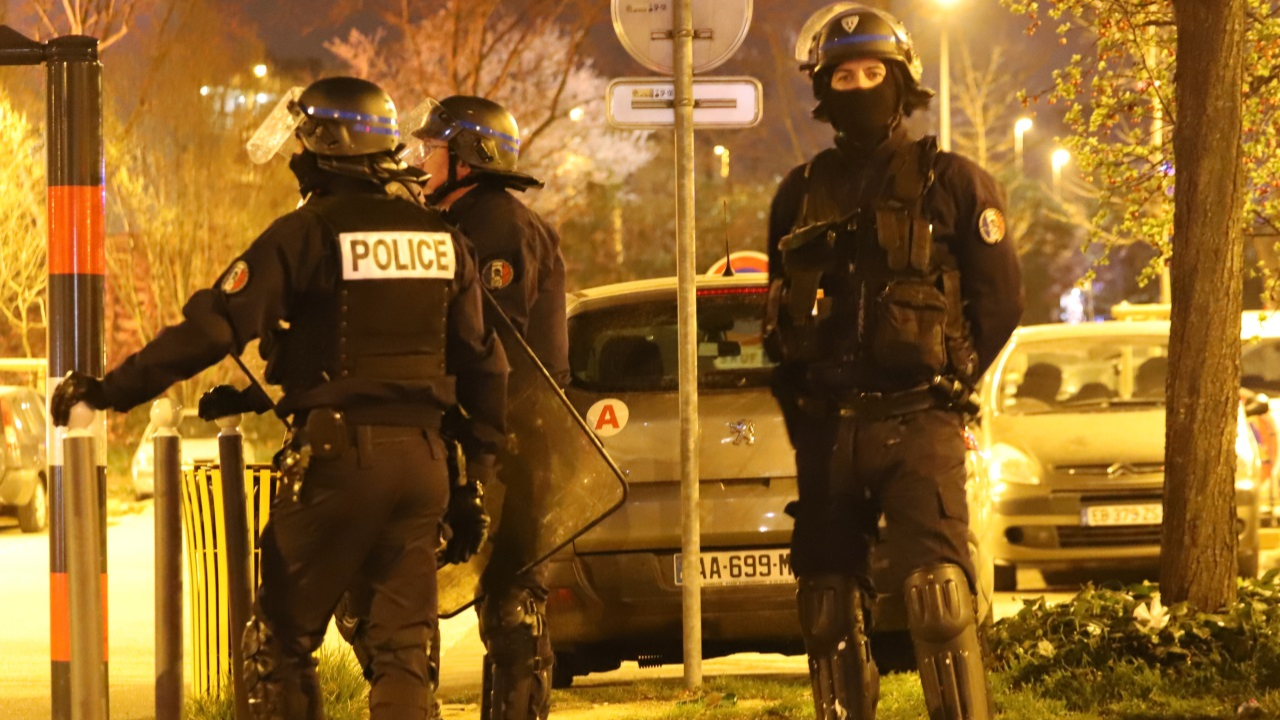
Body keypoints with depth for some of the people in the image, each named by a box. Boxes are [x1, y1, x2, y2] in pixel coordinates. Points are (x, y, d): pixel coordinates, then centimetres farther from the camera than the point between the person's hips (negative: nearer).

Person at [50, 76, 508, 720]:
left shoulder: (307, 233, -8)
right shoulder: (440, 239, 9)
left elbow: (213, 328, -14)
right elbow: (483, 366, 13)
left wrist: (112, 390, -8)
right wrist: (478, 474, 20)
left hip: (338, 450, -5)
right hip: (422, 458, 5)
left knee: (281, 642, 7)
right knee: (404, 647, 6)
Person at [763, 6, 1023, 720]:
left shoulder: (951, 182, 3)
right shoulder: (802, 193, 13)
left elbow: (1002, 299, 4)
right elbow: (779, 319, 19)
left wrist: (945, 385, 3)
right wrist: (802, 419, 11)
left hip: (918, 423, -4)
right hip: (828, 428, 4)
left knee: (939, 596, -17)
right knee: (829, 607, 7)